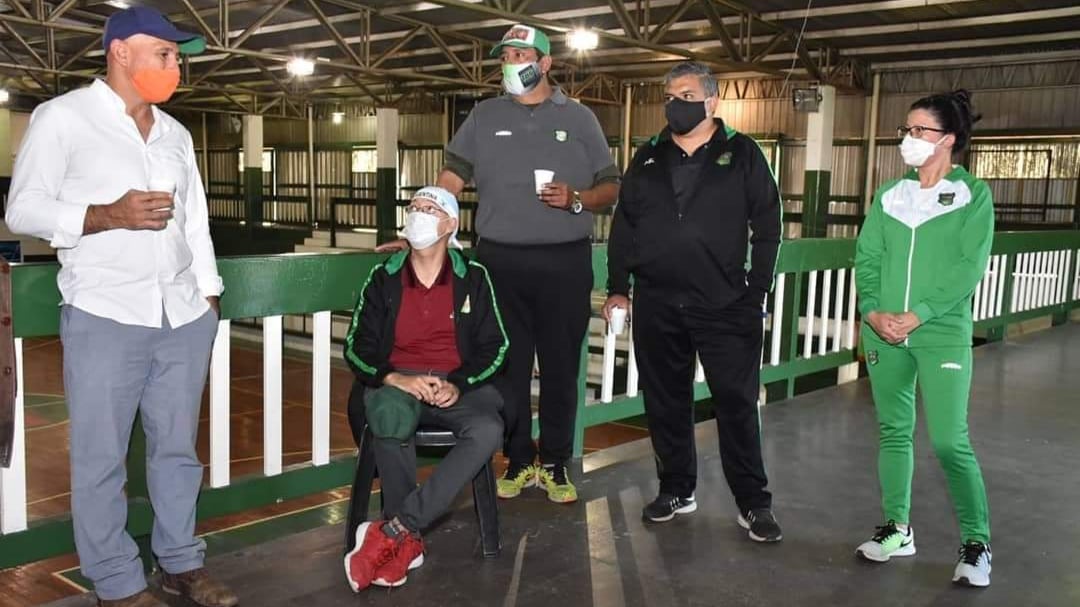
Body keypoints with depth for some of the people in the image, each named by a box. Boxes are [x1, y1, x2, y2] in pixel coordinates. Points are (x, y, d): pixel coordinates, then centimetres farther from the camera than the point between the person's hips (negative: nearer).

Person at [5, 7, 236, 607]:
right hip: (104, 317, -5)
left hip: (184, 317, 5)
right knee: (101, 457, 3)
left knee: (177, 448, 11)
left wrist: (209, 298, 13)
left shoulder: (175, 133, 16)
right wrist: (109, 216, -18)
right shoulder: (62, 117, -2)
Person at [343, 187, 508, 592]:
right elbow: (358, 347, 4)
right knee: (390, 417, -38)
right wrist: (395, 379, -16)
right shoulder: (383, 278, 6)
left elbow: (495, 345, 6)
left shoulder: (473, 277, 5)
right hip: (397, 383, 0)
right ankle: (407, 541, -23)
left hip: (458, 385, 1)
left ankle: (393, 531, -31)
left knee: (488, 431, -34)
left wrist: (459, 385, -13)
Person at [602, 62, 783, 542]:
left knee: (736, 402, -1)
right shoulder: (648, 159, 12)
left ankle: (753, 503, 10)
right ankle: (676, 490, 24)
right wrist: (618, 288, 6)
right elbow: (623, 226, 13)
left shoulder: (742, 154, 2)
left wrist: (756, 292, -5)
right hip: (656, 304, 4)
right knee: (665, 402, 10)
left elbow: (767, 228, 0)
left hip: (725, 305, -3)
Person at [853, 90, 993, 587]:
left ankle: (976, 544, 8)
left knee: (950, 441, -6)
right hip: (883, 332, 4)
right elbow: (866, 258, 5)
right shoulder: (888, 196, 10)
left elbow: (969, 268, -10)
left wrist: (915, 317, -17)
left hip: (943, 334, -4)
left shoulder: (973, 195, -1)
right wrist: (872, 311, -11)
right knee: (893, 430, 11)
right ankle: (898, 529, 23)